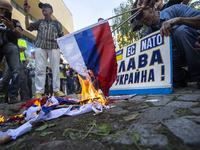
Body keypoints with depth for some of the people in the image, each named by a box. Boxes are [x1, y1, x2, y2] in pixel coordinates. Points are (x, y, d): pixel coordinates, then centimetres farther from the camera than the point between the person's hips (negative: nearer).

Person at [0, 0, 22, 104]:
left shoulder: (15, 22, 19)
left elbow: (20, 35, 4)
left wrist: (12, 28, -16)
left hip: (10, 45, -1)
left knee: (15, 70, -13)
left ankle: (13, 95, -11)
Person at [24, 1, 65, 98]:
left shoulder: (57, 23, 21)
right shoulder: (39, 22, 26)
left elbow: (61, 37, 14)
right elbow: (28, 27, 13)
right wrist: (26, 14, 5)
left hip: (54, 47, -1)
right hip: (40, 47, 1)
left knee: (55, 69, -5)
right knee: (40, 69, -7)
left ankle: (56, 90, 1)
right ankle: (39, 92, -5)